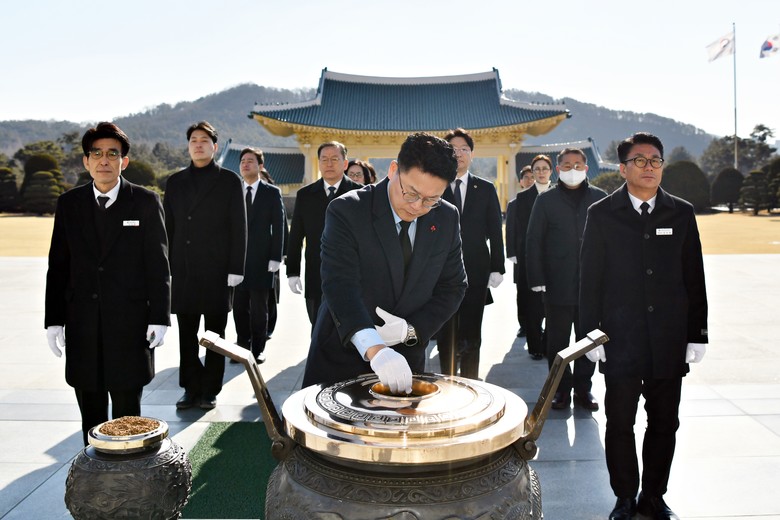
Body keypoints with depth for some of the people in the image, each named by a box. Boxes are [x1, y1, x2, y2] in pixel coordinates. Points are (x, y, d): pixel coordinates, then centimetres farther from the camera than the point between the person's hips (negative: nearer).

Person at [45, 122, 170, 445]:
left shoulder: (145, 202, -1)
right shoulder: (69, 204, 7)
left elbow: (158, 264, -2)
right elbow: (58, 266, 7)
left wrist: (159, 318, -8)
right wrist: (54, 320, 2)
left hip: (130, 327, -2)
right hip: (83, 329, 3)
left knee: (127, 415, 7)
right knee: (91, 418, 12)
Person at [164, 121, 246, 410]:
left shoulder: (229, 181, 2)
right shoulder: (175, 182, 12)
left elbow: (238, 228, -2)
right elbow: (169, 227, 12)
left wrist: (235, 269, -8)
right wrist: (165, 267, 6)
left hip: (217, 272, -3)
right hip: (183, 272, 3)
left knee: (214, 335, 6)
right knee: (187, 335, 7)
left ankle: (210, 391, 15)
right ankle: (191, 389, 18)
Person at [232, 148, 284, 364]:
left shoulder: (272, 193, 2)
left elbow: (278, 227, -1)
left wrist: (275, 258, -8)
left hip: (260, 261, -3)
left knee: (259, 309, 5)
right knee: (239, 307, 8)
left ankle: (258, 348, 16)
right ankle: (242, 346, 21)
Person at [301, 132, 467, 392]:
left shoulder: (447, 219, -2)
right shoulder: (346, 212, -16)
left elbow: (452, 286, 4)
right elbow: (340, 285, -27)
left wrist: (412, 329, -12)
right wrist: (373, 348, -41)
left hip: (405, 358, 3)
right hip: (341, 358, -2)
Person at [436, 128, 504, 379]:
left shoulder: (486, 188, 7)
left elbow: (495, 231, 7)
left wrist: (497, 268, 1)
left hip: (476, 271, 1)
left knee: (471, 334, 7)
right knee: (445, 334, 7)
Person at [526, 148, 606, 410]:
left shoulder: (599, 198, 7)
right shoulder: (545, 200, 4)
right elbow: (533, 242, 2)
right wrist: (537, 280, -5)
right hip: (557, 287, -1)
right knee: (557, 342, 6)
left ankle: (583, 388, 23)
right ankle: (562, 389, 19)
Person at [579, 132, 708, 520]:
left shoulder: (681, 214, 6)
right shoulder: (602, 214, 1)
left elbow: (694, 279, 7)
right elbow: (590, 279, 0)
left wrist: (697, 335, 3)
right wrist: (590, 334, -4)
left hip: (670, 342, 2)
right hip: (620, 340, -2)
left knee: (664, 423, 10)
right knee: (620, 423, 6)